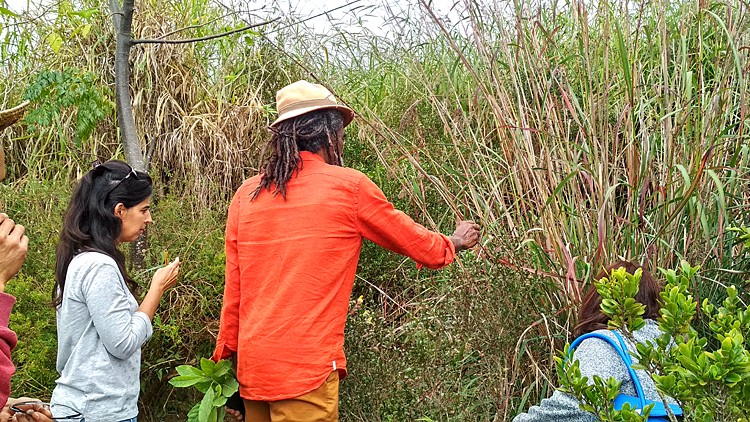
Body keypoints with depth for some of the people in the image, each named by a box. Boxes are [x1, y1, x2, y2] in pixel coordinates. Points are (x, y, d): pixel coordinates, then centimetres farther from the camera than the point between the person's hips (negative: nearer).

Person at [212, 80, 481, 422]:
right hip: (306, 370, -5)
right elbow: (416, 244, 8)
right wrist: (453, 243, 28)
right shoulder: (349, 187, -5)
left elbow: (233, 288, 9)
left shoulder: (246, 195, 6)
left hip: (252, 365, 6)